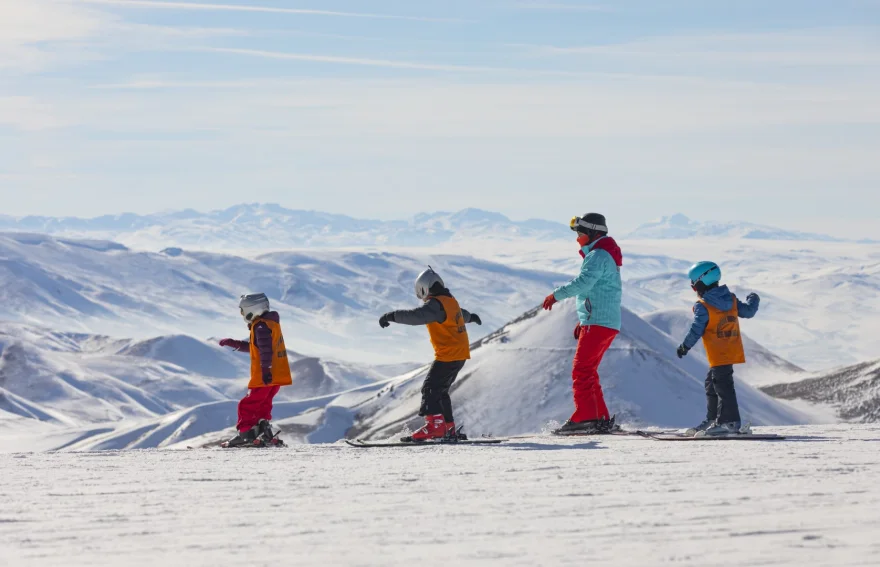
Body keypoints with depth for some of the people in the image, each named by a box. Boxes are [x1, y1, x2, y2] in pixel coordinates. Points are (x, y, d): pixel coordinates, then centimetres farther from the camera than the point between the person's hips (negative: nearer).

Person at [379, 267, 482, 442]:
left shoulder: (436, 304, -16)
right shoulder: (451, 301, 14)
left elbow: (416, 316, -34)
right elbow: (461, 314, 38)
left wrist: (392, 316, -39)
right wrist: (470, 316, 61)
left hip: (447, 355, -10)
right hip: (460, 355, 10)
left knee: (430, 388, -13)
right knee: (441, 391, 17)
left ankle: (435, 425, -24)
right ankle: (449, 429, 18)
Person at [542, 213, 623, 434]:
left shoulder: (598, 255, -12)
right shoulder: (604, 255, 22)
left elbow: (584, 282, -27)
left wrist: (557, 295, -18)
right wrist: (583, 320, 25)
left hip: (597, 323, -10)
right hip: (608, 323, 10)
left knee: (581, 370, -12)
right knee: (588, 371, 14)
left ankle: (584, 418, -18)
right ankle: (601, 419, 13)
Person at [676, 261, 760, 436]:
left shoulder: (702, 307, -15)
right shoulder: (731, 300, 5)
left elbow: (696, 330, -15)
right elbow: (748, 312, 13)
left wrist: (685, 346, -3)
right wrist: (753, 300, 34)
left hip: (718, 355, -9)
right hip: (733, 351, 9)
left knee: (722, 386, -7)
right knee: (712, 383, 18)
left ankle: (730, 422, -9)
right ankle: (713, 420, 23)